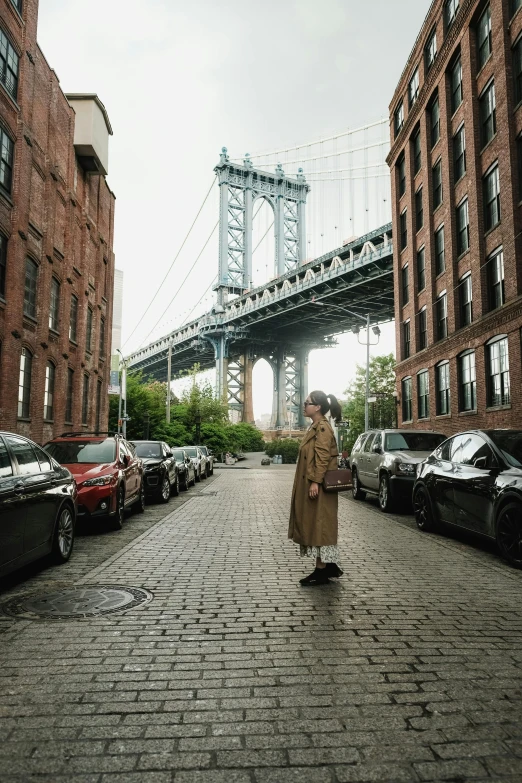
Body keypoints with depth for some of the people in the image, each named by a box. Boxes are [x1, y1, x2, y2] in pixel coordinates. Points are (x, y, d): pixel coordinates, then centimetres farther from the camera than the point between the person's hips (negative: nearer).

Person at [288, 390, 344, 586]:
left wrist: (315, 482, -24)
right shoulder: (315, 426, 15)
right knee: (315, 524, 14)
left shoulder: (322, 427, -15)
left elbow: (322, 457, -21)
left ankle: (321, 571, 3)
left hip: (318, 486, -10)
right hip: (310, 483, 10)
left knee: (319, 524, -4)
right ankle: (330, 565, 23)